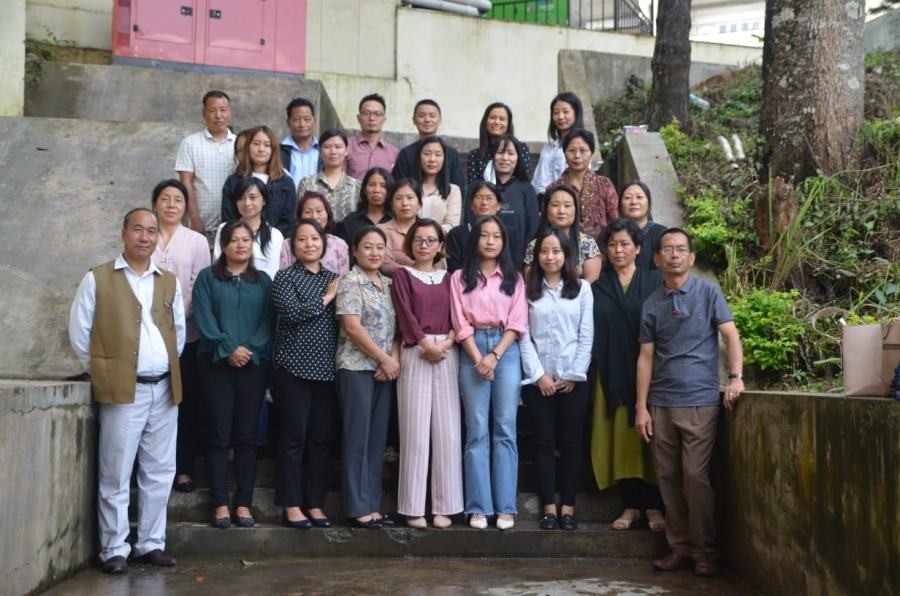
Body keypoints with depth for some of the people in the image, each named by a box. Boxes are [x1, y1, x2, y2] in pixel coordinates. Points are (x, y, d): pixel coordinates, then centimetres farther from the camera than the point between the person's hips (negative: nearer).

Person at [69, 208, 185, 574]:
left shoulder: (169, 282, 12)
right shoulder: (97, 279, -1)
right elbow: (79, 333, 0)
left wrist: (168, 368, 10)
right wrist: (102, 372, 0)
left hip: (164, 389, 5)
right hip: (123, 390, -4)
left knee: (160, 473, 8)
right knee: (116, 475, -1)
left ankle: (151, 544, 18)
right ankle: (114, 549, 8)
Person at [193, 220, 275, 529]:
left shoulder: (263, 280, 13)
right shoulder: (207, 278, 6)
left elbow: (269, 322, 3)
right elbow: (204, 319, -5)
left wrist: (250, 350, -12)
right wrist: (229, 349, -15)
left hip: (254, 365, 2)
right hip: (217, 365, -2)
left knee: (247, 436, 3)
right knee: (219, 435, -1)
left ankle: (244, 502, 8)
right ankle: (220, 503, 4)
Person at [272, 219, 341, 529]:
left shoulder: (334, 278, 15)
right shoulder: (285, 277, 1)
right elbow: (291, 312, -16)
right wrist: (325, 298, -8)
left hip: (327, 368, 4)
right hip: (294, 366, -4)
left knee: (322, 437, 6)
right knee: (294, 436, -2)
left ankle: (315, 504, 14)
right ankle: (291, 506, 5)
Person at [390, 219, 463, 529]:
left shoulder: (448, 278, 16)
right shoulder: (402, 275, 8)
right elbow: (405, 315, -4)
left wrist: (446, 344, -10)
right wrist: (427, 344, -15)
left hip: (447, 357, 3)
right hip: (415, 355, -3)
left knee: (448, 433, 0)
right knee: (415, 433, -4)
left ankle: (444, 506, 7)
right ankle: (413, 508, 2)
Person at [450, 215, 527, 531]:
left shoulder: (513, 278, 10)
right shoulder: (460, 278, 7)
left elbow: (517, 323, 2)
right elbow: (461, 323, 0)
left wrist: (495, 356, -9)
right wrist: (478, 359, -10)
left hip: (506, 351, 1)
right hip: (472, 352, 0)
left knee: (505, 430, -1)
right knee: (477, 431, -1)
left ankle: (505, 507, 2)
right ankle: (478, 507, 2)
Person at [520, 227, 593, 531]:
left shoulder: (582, 288, 5)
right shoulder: (526, 290, 5)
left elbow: (587, 336, 1)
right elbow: (523, 335, 0)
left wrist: (573, 375, -6)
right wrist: (539, 375, -8)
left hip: (573, 378, 0)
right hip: (537, 378, 0)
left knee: (571, 442, 3)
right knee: (544, 442, 3)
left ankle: (568, 506, 9)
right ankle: (549, 506, 8)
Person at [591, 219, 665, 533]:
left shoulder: (655, 282, 5)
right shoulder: (598, 287, 10)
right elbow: (591, 332, 7)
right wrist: (600, 367, -4)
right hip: (613, 374, 2)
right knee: (621, 438, 3)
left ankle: (654, 506, 7)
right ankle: (631, 505, 11)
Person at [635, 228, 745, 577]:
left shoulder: (708, 293, 3)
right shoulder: (652, 304, 10)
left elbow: (730, 336, -2)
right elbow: (646, 357, 9)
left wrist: (735, 377, -18)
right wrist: (641, 407, 4)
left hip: (700, 401, -3)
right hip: (661, 404, 4)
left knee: (695, 477, -6)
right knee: (668, 479, 6)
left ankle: (705, 551, 5)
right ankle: (679, 547, 16)